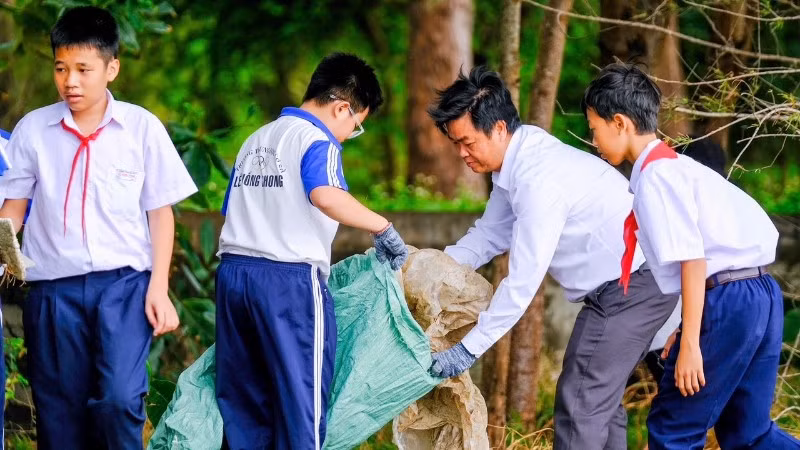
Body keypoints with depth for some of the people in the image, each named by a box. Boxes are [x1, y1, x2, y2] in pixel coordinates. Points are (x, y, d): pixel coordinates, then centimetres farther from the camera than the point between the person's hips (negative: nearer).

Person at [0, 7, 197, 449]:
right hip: (54, 287, 2)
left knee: (120, 399, -18)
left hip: (124, 283, -2)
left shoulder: (142, 127, 0)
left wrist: (159, 288, -2)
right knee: (60, 413, 5)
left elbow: (160, 211, 4)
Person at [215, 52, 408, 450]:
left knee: (243, 400, 9)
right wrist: (382, 228, -18)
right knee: (302, 396, -2)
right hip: (289, 279, -8)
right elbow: (326, 195, -26)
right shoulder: (316, 140, -6)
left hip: (232, 271, 8)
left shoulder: (255, 141, 20)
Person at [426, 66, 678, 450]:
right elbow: (490, 235, 14)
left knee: (581, 402, -11)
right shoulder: (517, 160, 4)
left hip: (633, 285, -11)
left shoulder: (539, 178, -26)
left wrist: (468, 349, -22)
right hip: (624, 283, 11)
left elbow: (523, 282, -26)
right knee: (599, 398, 15)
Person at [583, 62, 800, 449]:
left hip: (725, 301, -9)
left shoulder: (654, 177, -9)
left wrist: (690, 344, -16)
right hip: (762, 293, 9)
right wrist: (686, 331, 27)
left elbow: (692, 260, -16)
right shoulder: (676, 166, 19)